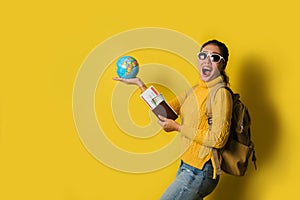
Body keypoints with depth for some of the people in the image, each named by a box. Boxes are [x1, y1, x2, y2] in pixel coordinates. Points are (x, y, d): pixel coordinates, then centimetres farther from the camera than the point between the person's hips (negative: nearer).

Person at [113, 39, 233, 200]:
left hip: (199, 172, -8)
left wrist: (178, 128, -14)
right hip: (187, 168, 8)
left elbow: (218, 139, -20)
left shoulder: (221, 93, -13)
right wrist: (140, 84, 12)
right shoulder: (194, 91, 12)